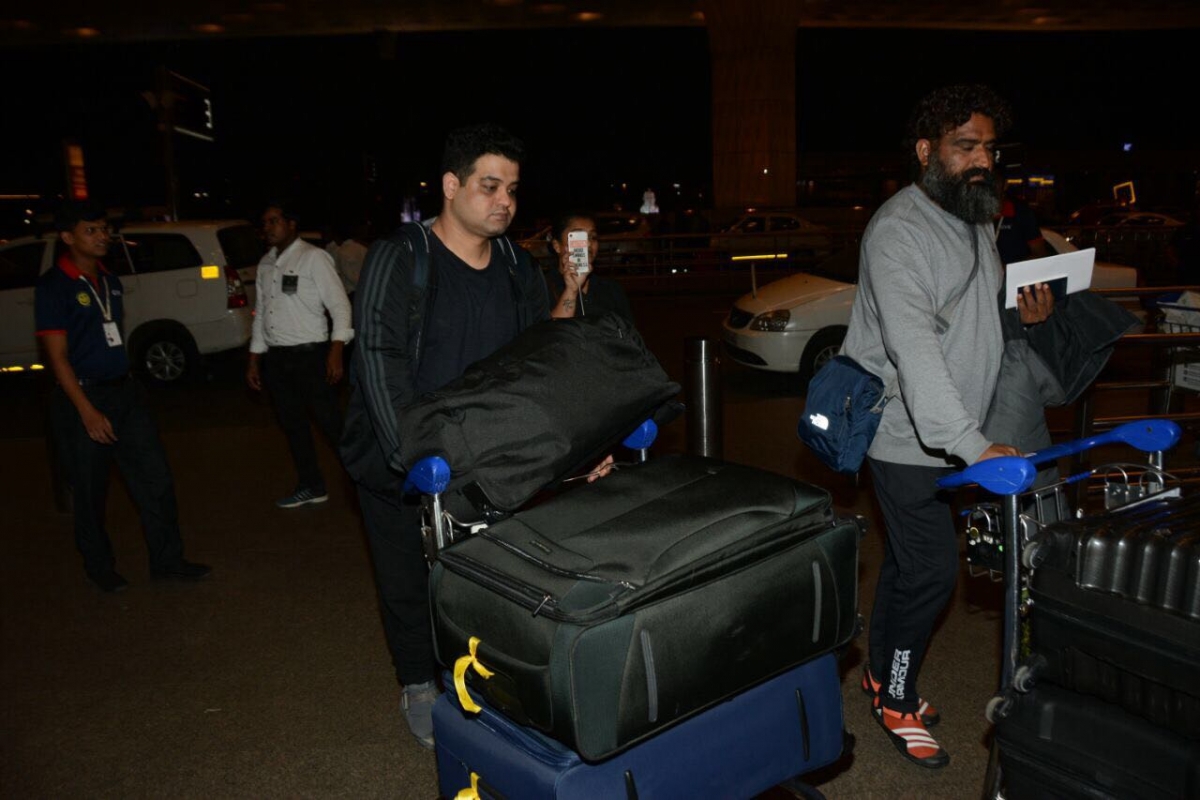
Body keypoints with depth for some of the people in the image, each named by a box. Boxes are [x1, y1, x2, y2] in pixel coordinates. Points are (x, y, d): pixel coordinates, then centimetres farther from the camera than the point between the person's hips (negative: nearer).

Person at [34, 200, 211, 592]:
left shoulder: (110, 281, 10)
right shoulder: (53, 286, -11)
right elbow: (57, 356, -14)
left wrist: (124, 385, 15)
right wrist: (87, 412, -18)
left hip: (124, 391, 7)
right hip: (83, 397, -6)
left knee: (155, 479, 6)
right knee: (91, 492, 7)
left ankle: (167, 559, 17)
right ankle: (99, 567, 24)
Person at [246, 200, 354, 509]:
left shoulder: (313, 257, -6)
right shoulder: (266, 264, 15)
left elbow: (339, 304, -11)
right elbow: (261, 312, 20)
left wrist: (336, 351, -21)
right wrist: (254, 360, 18)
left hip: (309, 354, -7)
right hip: (276, 357, 7)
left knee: (331, 422, -7)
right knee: (292, 424, 12)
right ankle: (311, 487, 23)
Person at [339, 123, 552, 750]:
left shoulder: (518, 269, 2)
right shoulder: (398, 260, -14)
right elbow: (380, 364, -22)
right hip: (400, 464, -4)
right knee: (409, 582, 11)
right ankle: (419, 688, 35)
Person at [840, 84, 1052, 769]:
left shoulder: (978, 218, 11)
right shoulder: (899, 231, -20)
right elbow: (913, 348, -32)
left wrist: (1025, 311, -1)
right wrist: (973, 446, -39)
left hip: (953, 432, 8)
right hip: (908, 436, -8)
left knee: (909, 559, 18)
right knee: (932, 568, -4)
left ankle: (882, 672, 37)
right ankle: (897, 699, 17)